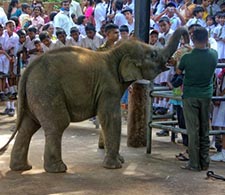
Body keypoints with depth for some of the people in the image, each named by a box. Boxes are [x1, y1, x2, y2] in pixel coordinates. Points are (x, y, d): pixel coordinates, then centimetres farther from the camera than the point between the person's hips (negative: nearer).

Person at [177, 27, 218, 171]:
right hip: (206, 96, 3)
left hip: (190, 96, -3)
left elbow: (178, 72, 4)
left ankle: (194, 164, 2)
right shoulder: (214, 55, -7)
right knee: (205, 130, 11)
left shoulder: (187, 57, -15)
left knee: (193, 130, 0)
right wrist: (207, 45, 26)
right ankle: (205, 163, 16)